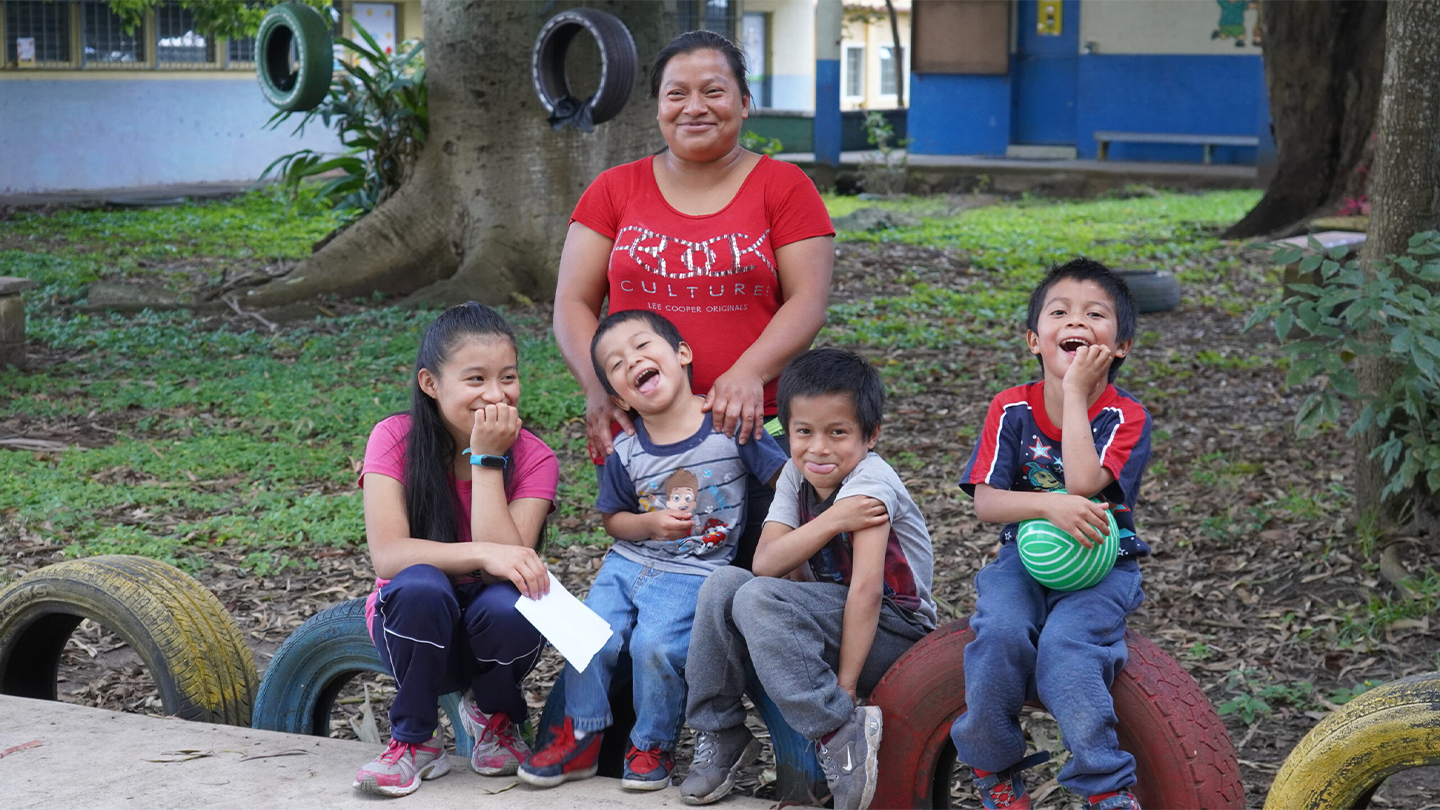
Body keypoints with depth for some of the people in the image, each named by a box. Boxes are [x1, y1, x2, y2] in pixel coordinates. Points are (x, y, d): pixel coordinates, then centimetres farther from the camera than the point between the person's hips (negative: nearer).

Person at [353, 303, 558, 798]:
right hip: (416, 626, -1)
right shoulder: (396, 439, -12)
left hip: (489, 634, 1)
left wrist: (487, 460, -24)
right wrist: (484, 554, -38)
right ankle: (415, 741, -11)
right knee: (421, 585, -34)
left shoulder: (533, 459, -10)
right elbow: (387, 554, -25)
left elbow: (505, 562, -24)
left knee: (506, 604, -34)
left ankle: (495, 717, 1)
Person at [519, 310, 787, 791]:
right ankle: (580, 740, 10)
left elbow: (785, 479, -2)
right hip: (627, 564, 4)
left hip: (693, 574, -3)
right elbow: (612, 519, 11)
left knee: (655, 645, -24)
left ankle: (652, 748, -1)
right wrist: (652, 524, -10)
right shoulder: (626, 453, -1)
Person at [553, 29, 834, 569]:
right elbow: (573, 304, 7)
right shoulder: (614, 191, 10)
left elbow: (807, 302, -2)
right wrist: (599, 386, -11)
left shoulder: (784, 188, 6)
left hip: (749, 425, -1)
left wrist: (749, 373, -20)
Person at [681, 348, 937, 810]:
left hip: (893, 631, -7)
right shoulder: (797, 476, 3)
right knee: (723, 586, -13)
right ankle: (720, 736, -4)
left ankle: (841, 733, -26)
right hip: (830, 612, 7)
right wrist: (832, 521, -24)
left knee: (759, 600, -27)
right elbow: (765, 563, -9)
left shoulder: (868, 482, -19)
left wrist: (845, 688, -28)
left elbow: (867, 590, -25)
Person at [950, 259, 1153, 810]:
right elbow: (985, 502, -6)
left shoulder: (1125, 417, -4)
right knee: (1001, 632, -29)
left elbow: (1083, 482, -23)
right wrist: (1048, 505, -25)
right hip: (1024, 559, 2)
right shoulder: (1011, 409, 1)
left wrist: (1076, 391, -16)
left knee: (1064, 644, -31)